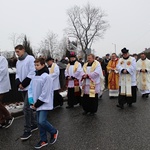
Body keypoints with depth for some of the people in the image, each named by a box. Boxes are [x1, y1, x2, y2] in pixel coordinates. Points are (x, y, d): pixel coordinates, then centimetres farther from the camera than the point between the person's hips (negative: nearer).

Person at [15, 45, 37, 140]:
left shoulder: (30, 59, -8)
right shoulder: (18, 62, 15)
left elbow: (32, 73, -16)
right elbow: (17, 74, 15)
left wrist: (23, 84, -16)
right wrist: (18, 83, -5)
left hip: (30, 87, -8)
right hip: (23, 88, 8)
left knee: (26, 108, -9)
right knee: (28, 107, 14)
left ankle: (27, 130, 0)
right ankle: (34, 124, 28)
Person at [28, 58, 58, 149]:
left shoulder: (47, 77, -16)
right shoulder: (35, 76, 7)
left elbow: (45, 93, -18)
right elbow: (31, 89, 9)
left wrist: (37, 103, -15)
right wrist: (32, 101, -2)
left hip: (44, 104, -7)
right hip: (37, 104, 7)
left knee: (42, 121, -10)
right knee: (39, 122, 11)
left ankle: (54, 132, 18)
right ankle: (43, 140, 25)